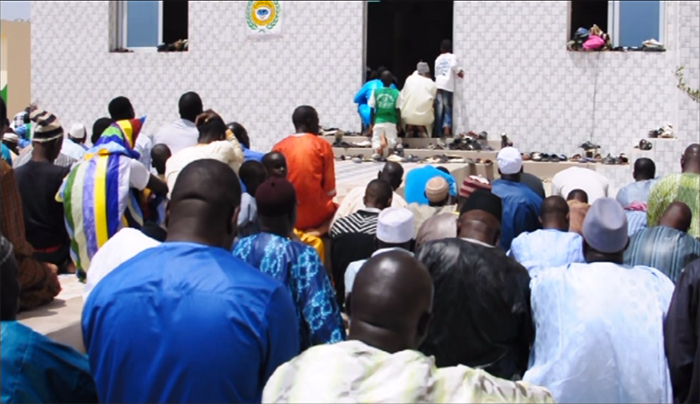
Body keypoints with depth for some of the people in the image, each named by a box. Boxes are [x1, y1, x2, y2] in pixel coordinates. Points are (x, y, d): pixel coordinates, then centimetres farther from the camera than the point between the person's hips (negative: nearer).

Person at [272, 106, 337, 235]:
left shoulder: (279, 147, 1)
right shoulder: (323, 146, -5)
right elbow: (330, 190, -4)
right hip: (316, 215, -3)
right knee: (336, 209, 30)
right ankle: (320, 230, 11)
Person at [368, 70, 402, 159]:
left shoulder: (375, 91, -3)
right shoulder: (396, 93, -5)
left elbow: (372, 109, 0)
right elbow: (398, 110, -2)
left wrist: (371, 123, 8)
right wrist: (399, 124, 7)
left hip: (378, 121, 0)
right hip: (391, 122, 0)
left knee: (376, 139, 2)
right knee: (391, 141, 10)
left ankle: (377, 150, -30)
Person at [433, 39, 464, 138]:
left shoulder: (438, 59, 20)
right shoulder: (452, 57, 6)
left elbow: (436, 73, 17)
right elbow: (454, 66, -14)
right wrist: (460, 73, 0)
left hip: (438, 85, 3)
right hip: (448, 85, -3)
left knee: (439, 110, 4)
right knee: (448, 109, 4)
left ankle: (438, 132, 0)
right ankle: (447, 127, -18)